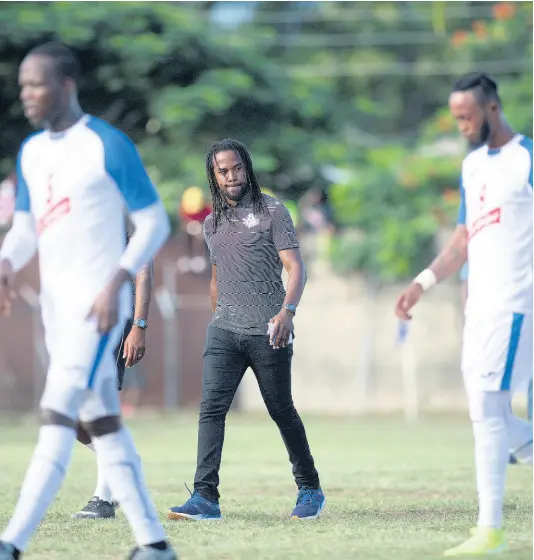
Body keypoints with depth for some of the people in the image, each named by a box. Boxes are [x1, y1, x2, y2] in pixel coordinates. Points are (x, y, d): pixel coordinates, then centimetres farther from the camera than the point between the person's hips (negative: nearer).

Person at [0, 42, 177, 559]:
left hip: (96, 303, -8)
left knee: (56, 418, -16)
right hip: (55, 304, 8)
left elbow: (154, 221, -8)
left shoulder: (109, 147, -10)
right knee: (101, 424, 8)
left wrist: (116, 284, -18)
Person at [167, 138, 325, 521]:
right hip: (223, 332, 4)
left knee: (283, 412, 5)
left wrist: (287, 310, -23)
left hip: (268, 332, -4)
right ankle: (205, 498, -17)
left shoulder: (272, 211, -1)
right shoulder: (212, 223, 16)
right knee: (211, 409, -11)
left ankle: (310, 490, 21)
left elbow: (296, 267, -8)